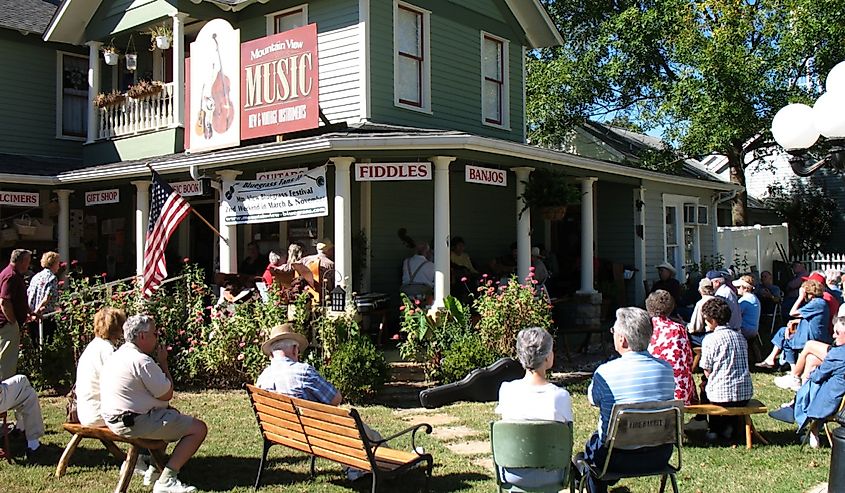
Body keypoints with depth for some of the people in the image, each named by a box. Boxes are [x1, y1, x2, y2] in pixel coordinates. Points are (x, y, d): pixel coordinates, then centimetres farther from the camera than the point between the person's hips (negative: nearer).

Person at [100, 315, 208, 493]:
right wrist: (163, 362, -5)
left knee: (172, 413, 32)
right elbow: (167, 395, -13)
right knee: (199, 428, -8)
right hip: (135, 423, -10)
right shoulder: (142, 361, -21)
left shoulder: (116, 356, 11)